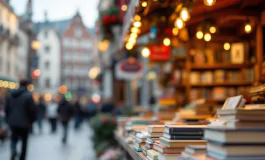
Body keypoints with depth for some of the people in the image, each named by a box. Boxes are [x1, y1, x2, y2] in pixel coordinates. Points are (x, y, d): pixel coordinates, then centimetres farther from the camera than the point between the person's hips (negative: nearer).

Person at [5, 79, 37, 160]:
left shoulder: (10, 94, 4)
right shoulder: (28, 95, -13)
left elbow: (7, 108, 8)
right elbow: (33, 109, -14)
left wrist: (8, 120, 16)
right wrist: (32, 120, 2)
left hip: (13, 122, 4)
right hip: (24, 123, -4)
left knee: (14, 138, 16)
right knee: (24, 141, 13)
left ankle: (13, 151, -14)